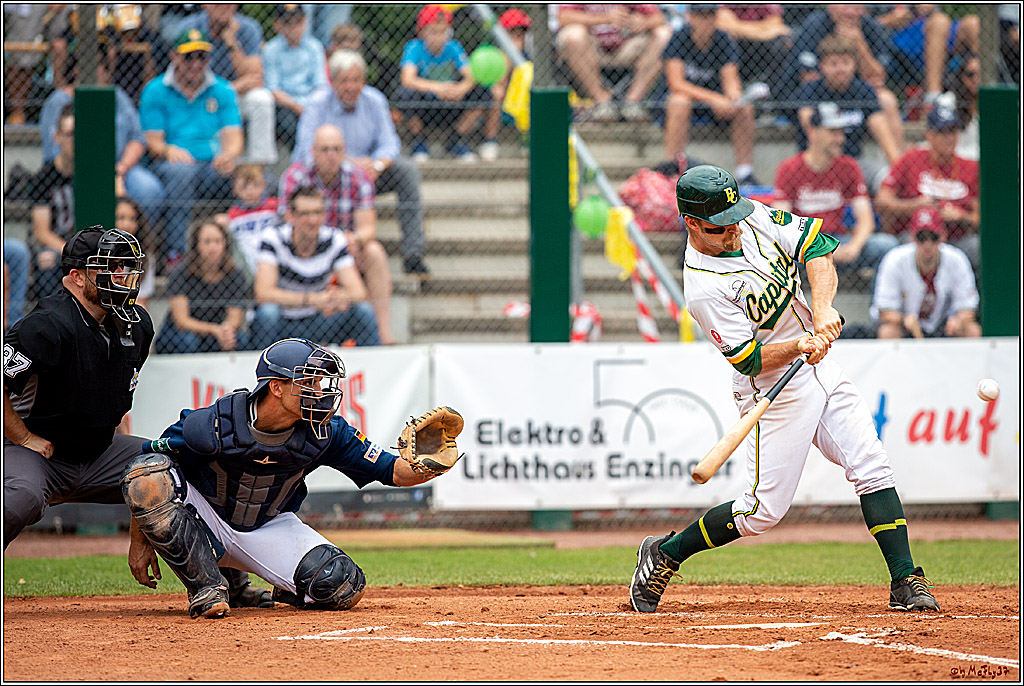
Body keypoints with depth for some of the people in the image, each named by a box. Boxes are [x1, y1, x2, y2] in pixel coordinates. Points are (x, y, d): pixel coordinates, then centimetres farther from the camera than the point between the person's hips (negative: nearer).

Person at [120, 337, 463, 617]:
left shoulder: (325, 434, -17)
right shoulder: (214, 425, -27)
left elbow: (389, 469, -14)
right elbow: (146, 469, -14)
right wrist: (140, 540, -13)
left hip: (270, 528, 2)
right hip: (205, 523, -2)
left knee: (343, 588, -22)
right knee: (149, 476, -33)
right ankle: (209, 586, -18)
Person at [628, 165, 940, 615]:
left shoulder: (755, 218, -6)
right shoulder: (703, 288, -25)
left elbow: (816, 244, -7)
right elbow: (749, 358, -22)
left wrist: (822, 308, -23)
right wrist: (798, 347, -39)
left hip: (821, 371, 7)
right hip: (775, 392, -7)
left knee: (873, 469, -3)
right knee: (763, 510, -3)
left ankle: (906, 582, -1)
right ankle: (664, 556, 16)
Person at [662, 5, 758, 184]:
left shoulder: (724, 40, -5)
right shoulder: (678, 38, -13)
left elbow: (731, 81, -10)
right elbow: (676, 82, -21)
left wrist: (733, 98, -36)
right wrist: (713, 98, -33)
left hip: (716, 101, 3)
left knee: (745, 108, -24)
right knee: (680, 102, -37)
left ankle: (745, 173, -20)